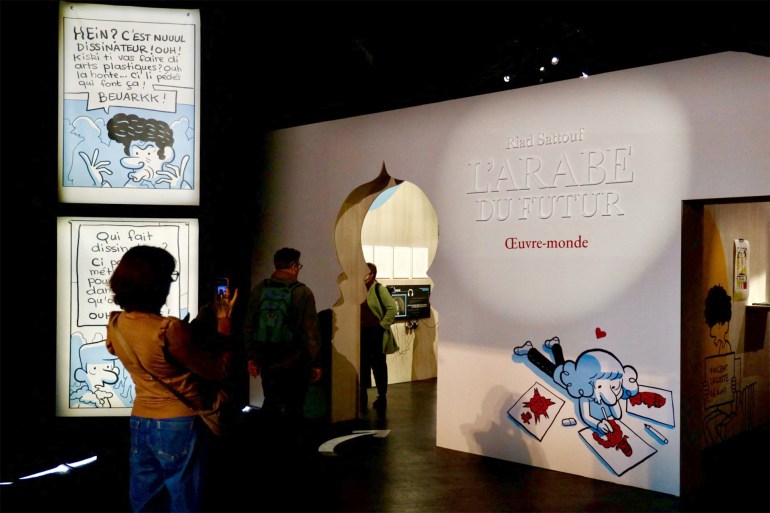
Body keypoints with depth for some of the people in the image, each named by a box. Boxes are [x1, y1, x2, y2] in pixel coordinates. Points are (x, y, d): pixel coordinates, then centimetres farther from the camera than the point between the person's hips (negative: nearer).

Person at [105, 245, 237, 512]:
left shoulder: (116, 325, -2)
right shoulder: (169, 330, -25)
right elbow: (220, 371, -15)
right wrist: (224, 320, -6)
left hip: (140, 423, 6)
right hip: (180, 426, -6)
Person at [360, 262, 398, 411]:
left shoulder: (379, 289, -10)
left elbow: (392, 308, -14)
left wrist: (383, 325, -12)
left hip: (376, 333, -5)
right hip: (362, 332, 5)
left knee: (378, 365, 5)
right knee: (363, 365, 10)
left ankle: (382, 396, 16)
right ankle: (363, 396, 21)